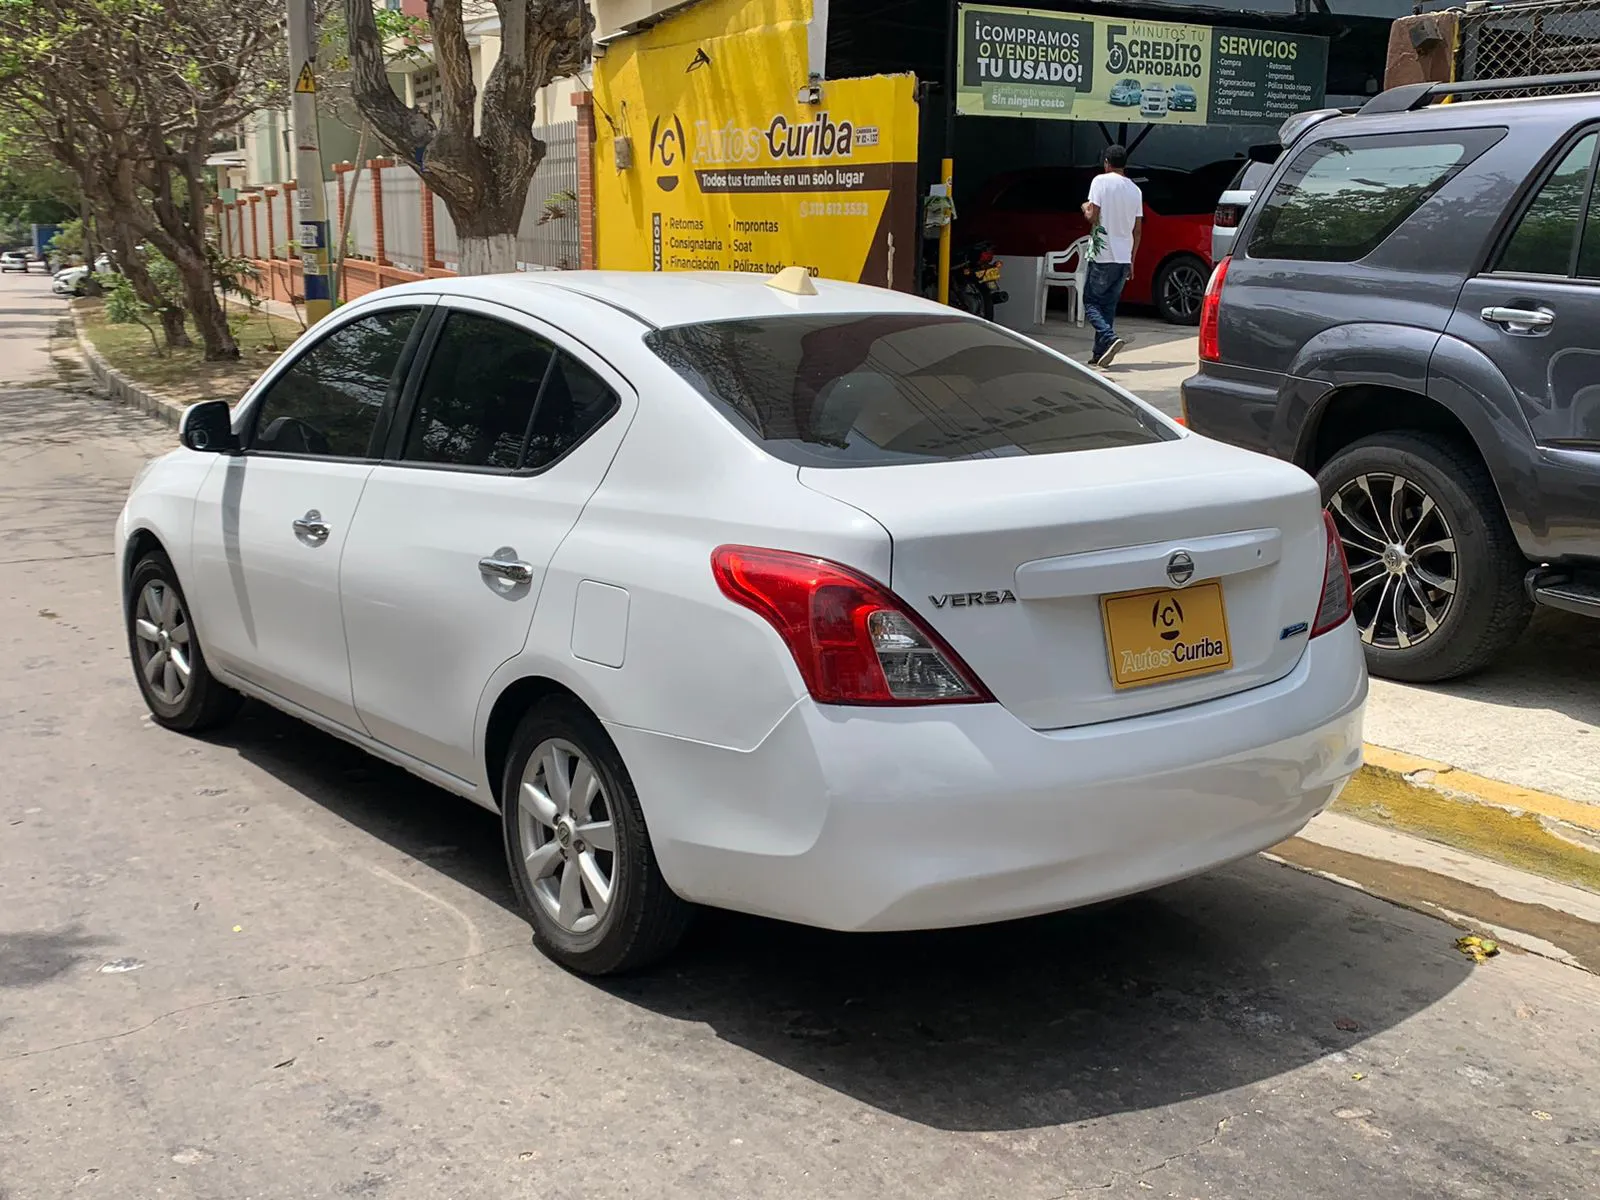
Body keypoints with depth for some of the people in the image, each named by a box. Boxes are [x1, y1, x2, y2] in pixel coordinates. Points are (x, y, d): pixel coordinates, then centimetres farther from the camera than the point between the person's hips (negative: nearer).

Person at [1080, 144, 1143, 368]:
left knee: (1091, 302, 1)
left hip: (1102, 255, -6)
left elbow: (1092, 216, -13)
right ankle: (1100, 354, 11)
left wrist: (1085, 207, 10)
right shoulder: (1135, 190, 12)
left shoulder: (1101, 181, -6)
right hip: (1124, 257, 6)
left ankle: (1110, 338, -21)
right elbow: (1138, 230, 13)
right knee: (1108, 306, 12)